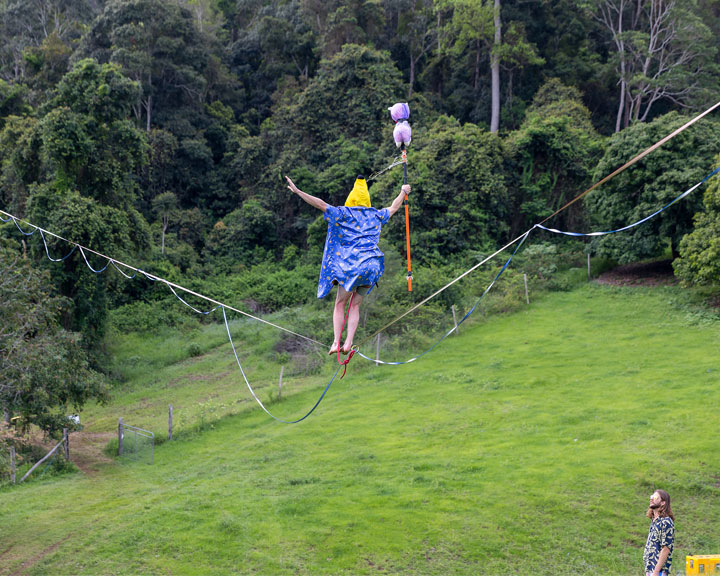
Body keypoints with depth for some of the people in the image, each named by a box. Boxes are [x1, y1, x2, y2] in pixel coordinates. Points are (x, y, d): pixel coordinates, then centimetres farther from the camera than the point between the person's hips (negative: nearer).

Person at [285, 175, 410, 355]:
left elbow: (321, 205, -8)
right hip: (371, 265, 4)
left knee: (340, 304, 4)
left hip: (350, 265, -4)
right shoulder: (376, 215, 14)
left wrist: (298, 191, -6)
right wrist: (403, 192, 49)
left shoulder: (344, 213, 0)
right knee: (355, 305, 9)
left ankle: (336, 342, -6)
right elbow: (393, 208, 31)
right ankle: (348, 342, -1)